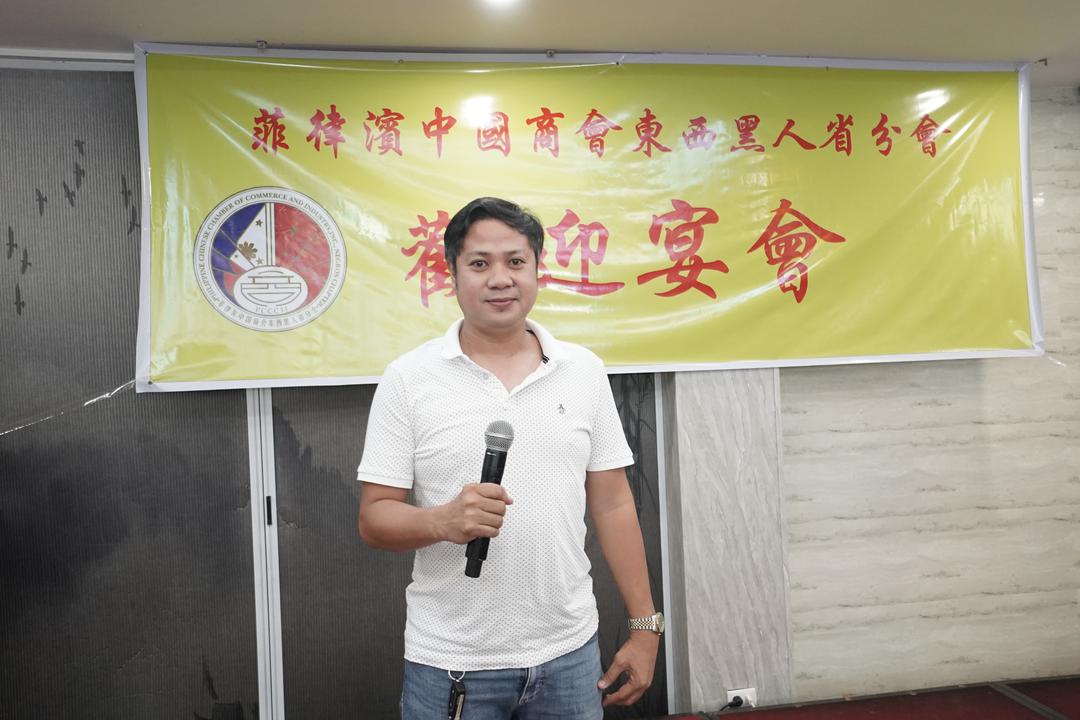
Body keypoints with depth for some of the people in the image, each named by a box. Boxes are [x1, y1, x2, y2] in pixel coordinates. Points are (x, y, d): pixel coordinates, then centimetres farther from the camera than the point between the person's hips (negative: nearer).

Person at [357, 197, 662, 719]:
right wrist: (443, 520, -25)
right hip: (449, 665, -2)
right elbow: (374, 519, -5)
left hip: (569, 653, 2)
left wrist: (645, 627, 3)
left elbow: (613, 506, 4)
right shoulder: (408, 379, -6)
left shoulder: (584, 371, 1)